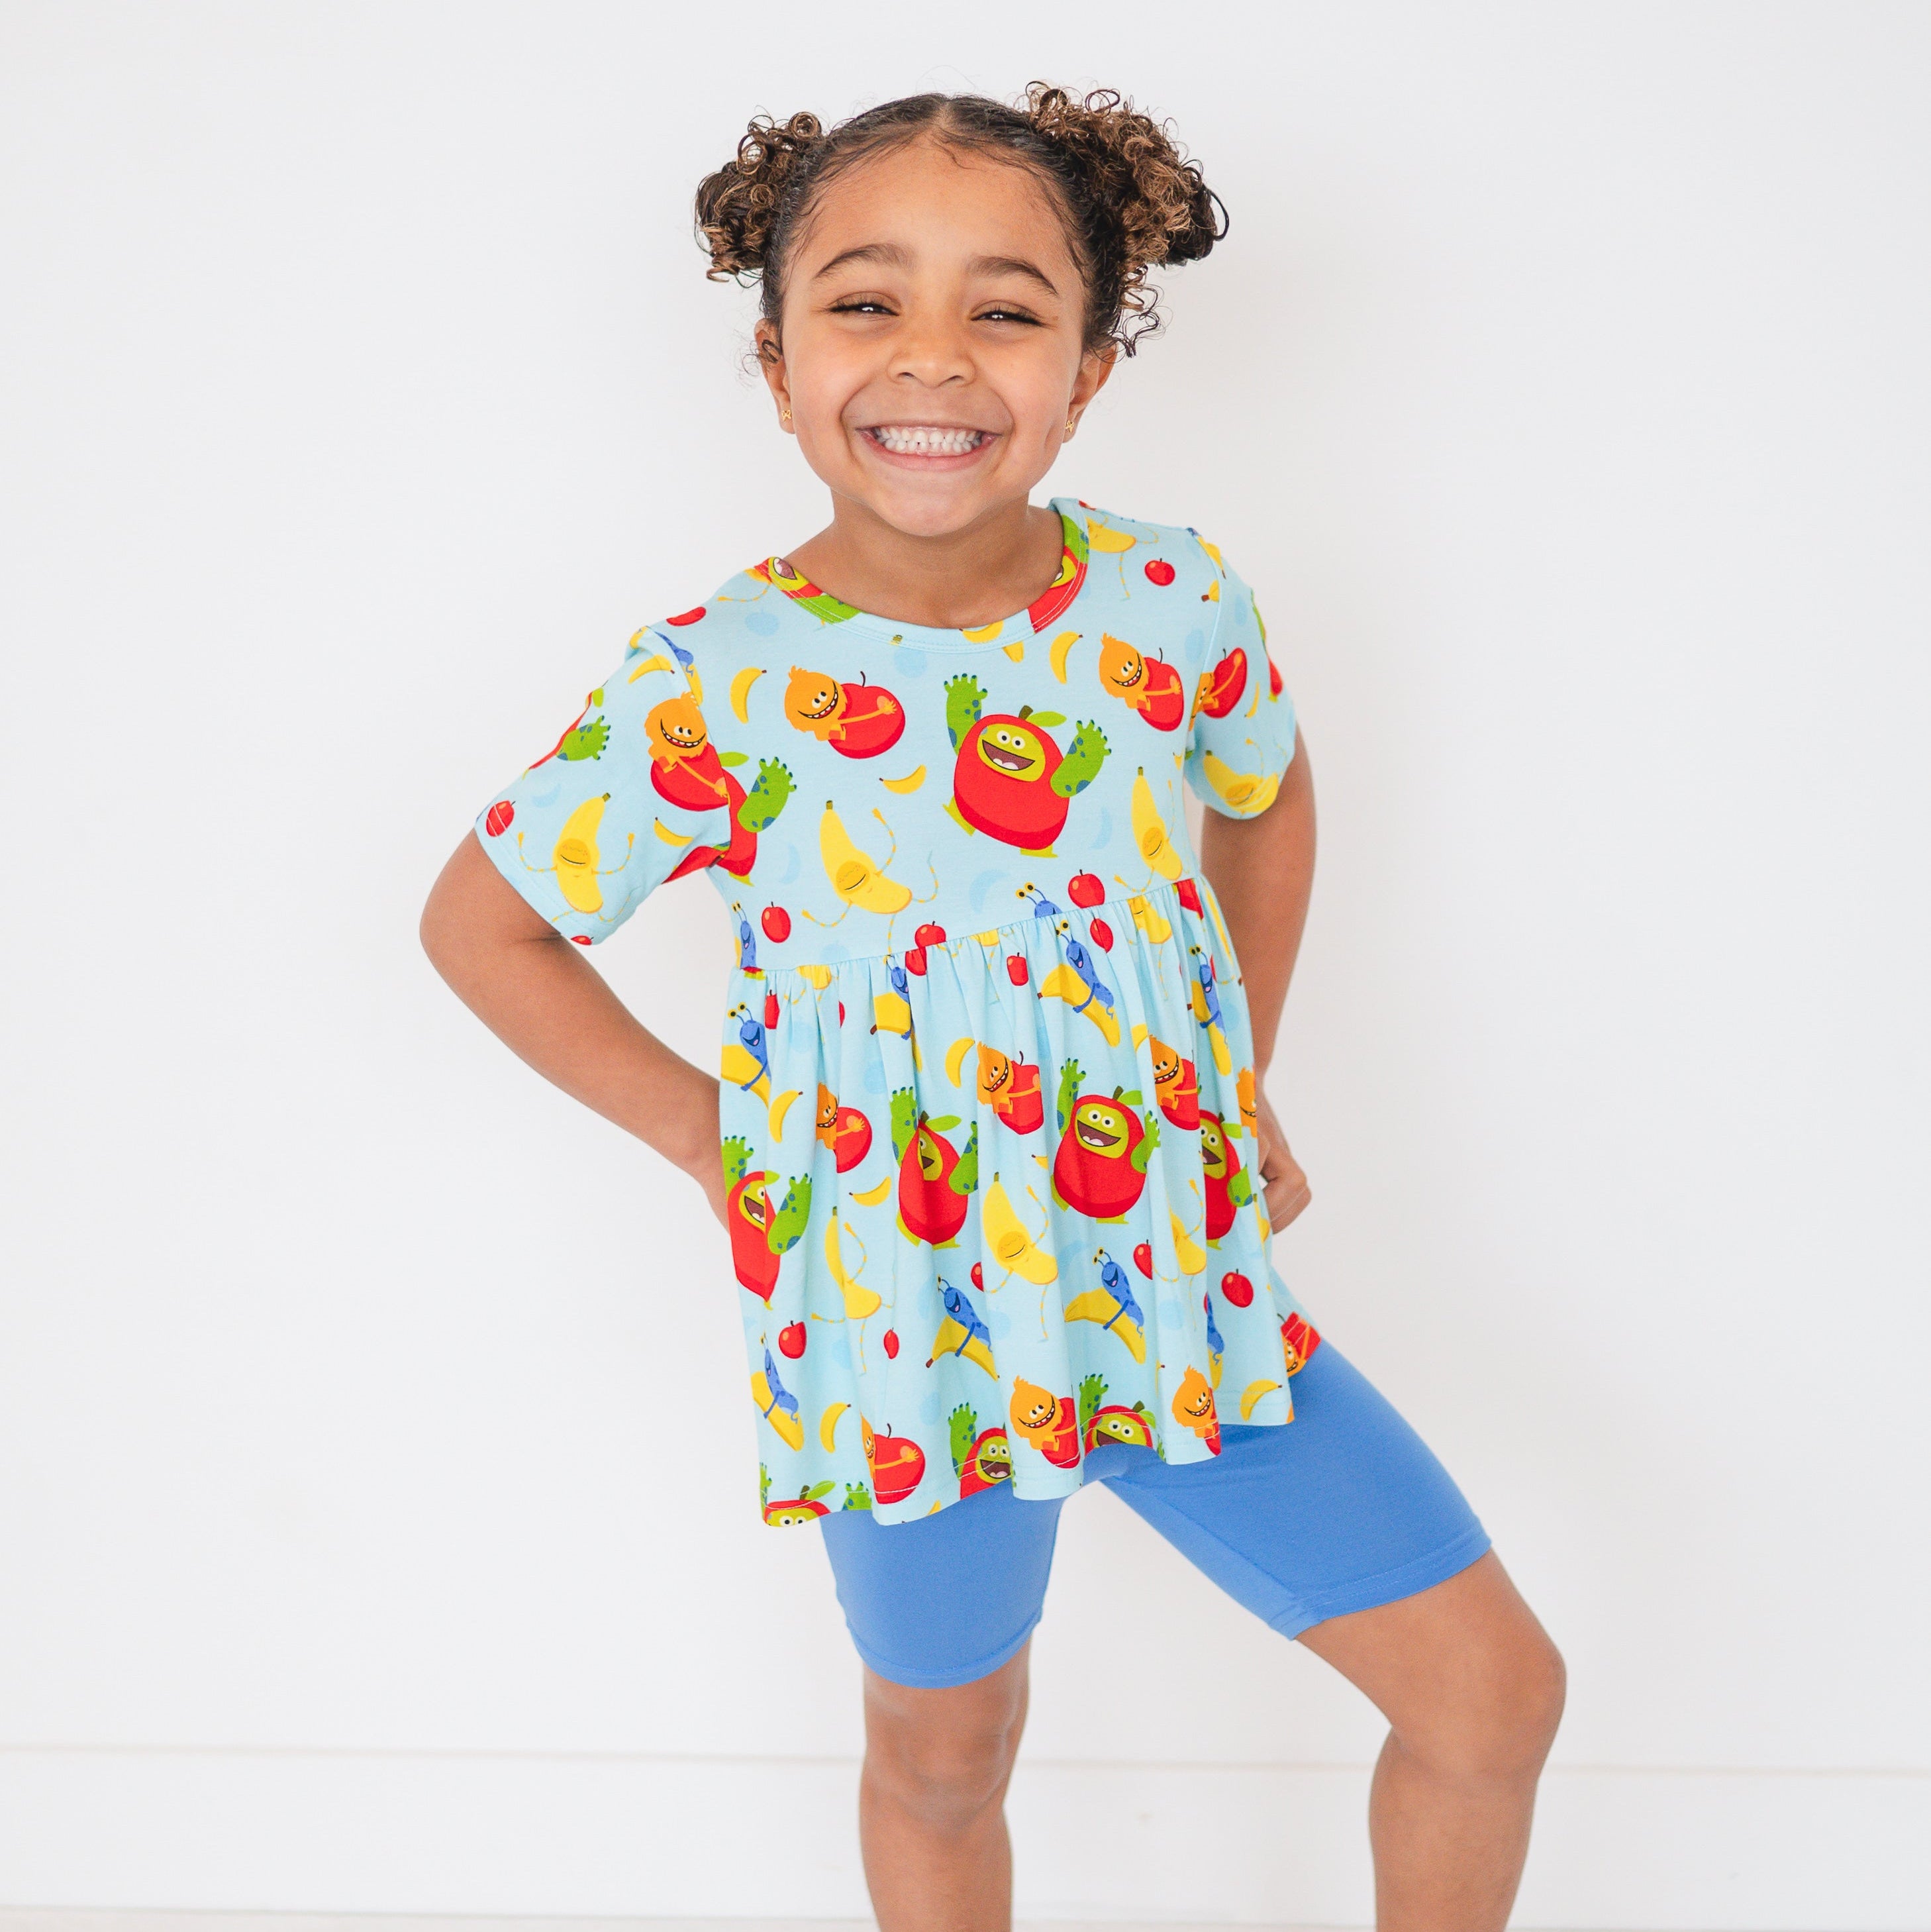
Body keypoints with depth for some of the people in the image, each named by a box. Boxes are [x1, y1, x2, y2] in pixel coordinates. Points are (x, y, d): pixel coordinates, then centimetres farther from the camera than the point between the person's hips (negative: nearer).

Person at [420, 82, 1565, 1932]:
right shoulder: (712, 687, -17)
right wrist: (708, 1134, -6)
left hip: (1185, 1282, 3)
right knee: (942, 1758, 19)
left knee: (1495, 1690, 6)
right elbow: (480, 921, -3)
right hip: (903, 1330, -2)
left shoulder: (1177, 605, -9)